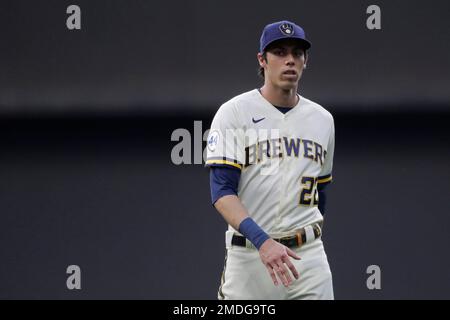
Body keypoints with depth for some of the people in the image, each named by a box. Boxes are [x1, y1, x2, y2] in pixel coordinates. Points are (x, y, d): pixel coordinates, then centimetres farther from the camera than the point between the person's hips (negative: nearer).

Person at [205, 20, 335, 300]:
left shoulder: (323, 120, 12)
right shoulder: (233, 114, -4)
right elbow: (222, 192, -13)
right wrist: (263, 242, -26)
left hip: (309, 255, 3)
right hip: (248, 254, -3)